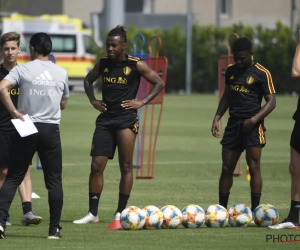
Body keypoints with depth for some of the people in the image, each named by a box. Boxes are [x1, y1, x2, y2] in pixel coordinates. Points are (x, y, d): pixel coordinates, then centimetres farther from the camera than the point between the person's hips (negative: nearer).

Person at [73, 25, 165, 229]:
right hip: (105, 118, 4)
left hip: (126, 118, -4)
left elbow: (159, 83, -1)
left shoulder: (136, 65, -6)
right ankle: (93, 213, 6)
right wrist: (93, 100, 8)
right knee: (96, 165, 0)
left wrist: (142, 102, -8)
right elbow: (88, 80, 24)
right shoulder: (103, 64, 6)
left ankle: (120, 215, 3)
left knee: (126, 167, -2)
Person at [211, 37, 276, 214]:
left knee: (254, 166, -11)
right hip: (234, 123, 6)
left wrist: (254, 119, -21)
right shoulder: (231, 71, 10)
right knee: (227, 168, 7)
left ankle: (255, 209, -9)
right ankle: (221, 209, 15)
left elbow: (271, 101, -9)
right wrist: (217, 118, 8)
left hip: (252, 126, -6)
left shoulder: (262, 73, -7)